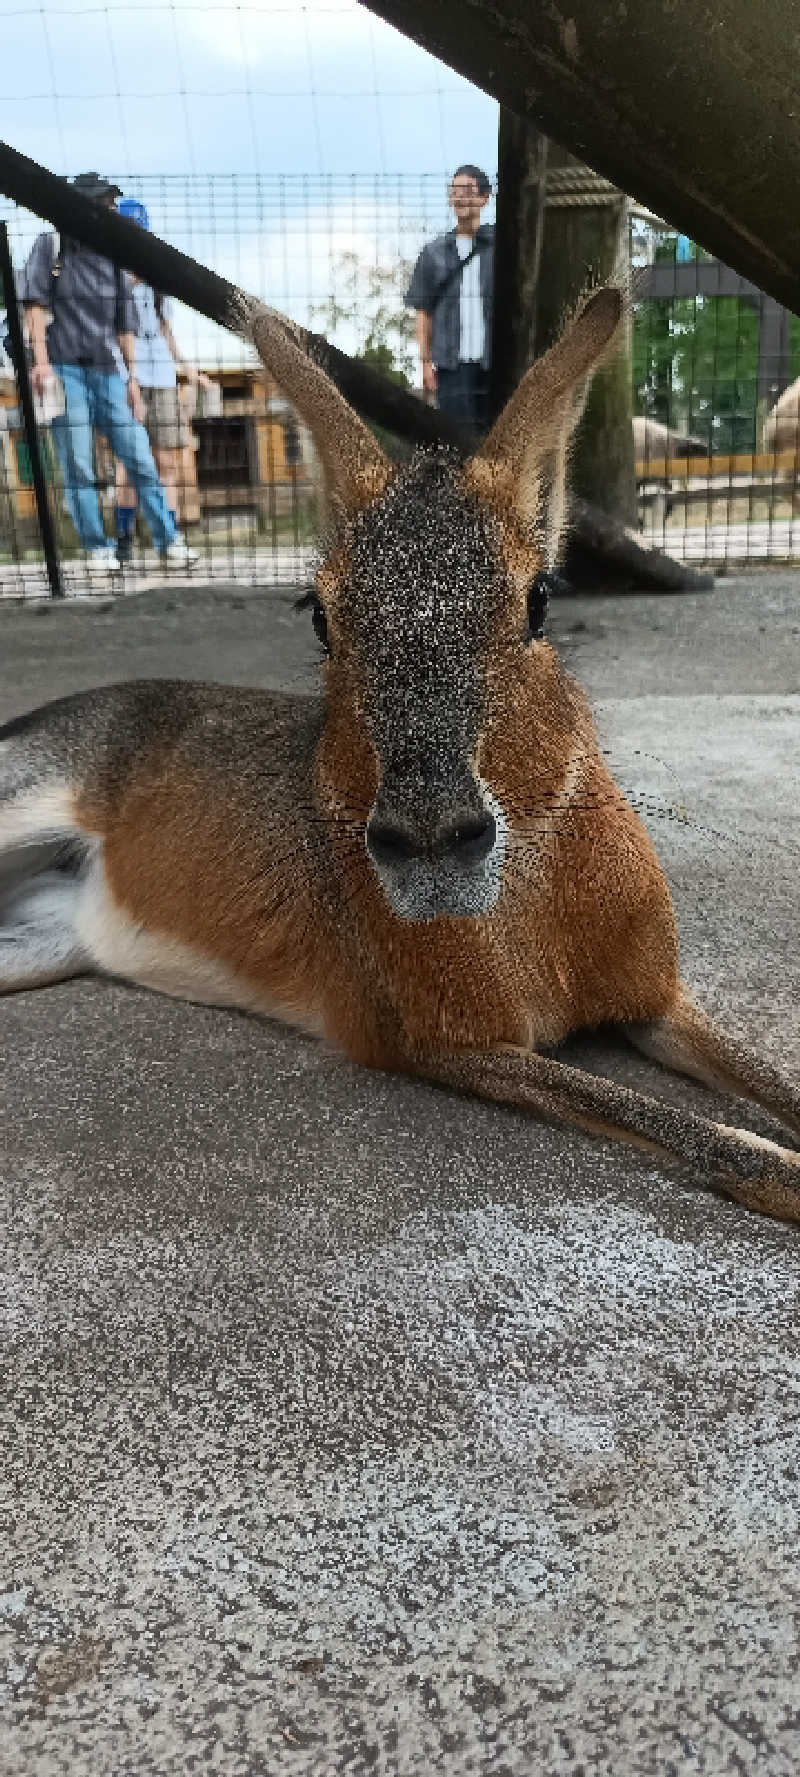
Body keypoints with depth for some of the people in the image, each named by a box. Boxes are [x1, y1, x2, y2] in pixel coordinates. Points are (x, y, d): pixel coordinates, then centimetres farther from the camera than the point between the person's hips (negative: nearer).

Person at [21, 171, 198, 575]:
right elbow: (36, 303, 0)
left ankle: (169, 541, 4)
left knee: (139, 458, -1)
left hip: (108, 372, 3)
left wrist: (131, 377, 12)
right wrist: (41, 360, -11)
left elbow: (124, 324, 17)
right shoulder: (50, 247, 7)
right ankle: (97, 549, 2)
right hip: (65, 370, -3)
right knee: (77, 465, -5)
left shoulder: (115, 261, 16)